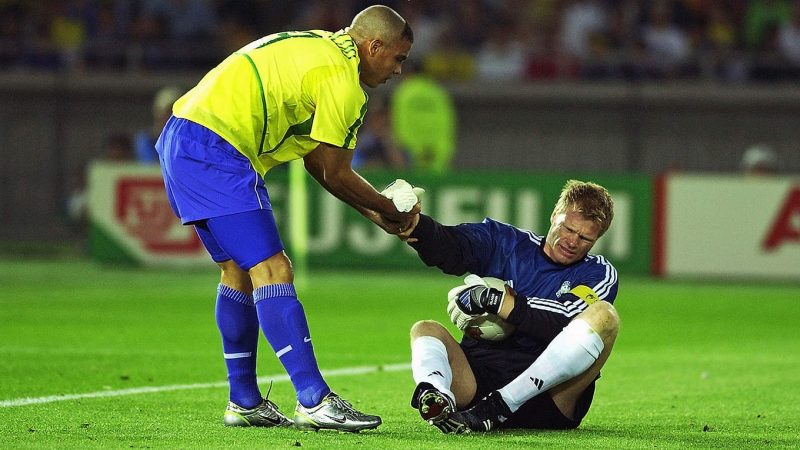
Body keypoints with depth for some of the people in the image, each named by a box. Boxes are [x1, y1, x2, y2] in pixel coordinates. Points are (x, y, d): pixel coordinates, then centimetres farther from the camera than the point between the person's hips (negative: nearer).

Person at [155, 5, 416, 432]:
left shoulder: (320, 46, 21)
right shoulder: (341, 77, -10)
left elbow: (316, 161, 24)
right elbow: (335, 175, -5)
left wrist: (373, 212, 23)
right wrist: (392, 212, 10)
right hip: (215, 151, -11)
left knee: (237, 269, 17)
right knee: (271, 270, -12)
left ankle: (244, 402, 23)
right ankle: (314, 401, -16)